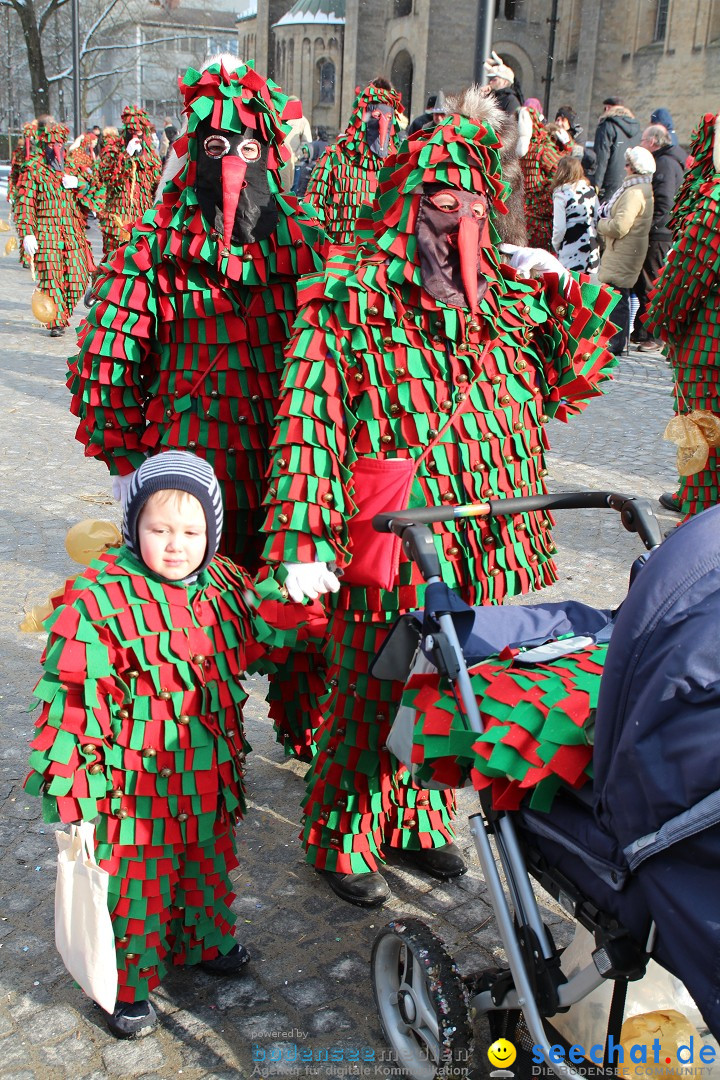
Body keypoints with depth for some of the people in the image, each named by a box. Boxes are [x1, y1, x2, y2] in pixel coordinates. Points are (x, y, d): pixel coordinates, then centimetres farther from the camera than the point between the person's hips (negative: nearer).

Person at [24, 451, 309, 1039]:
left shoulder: (225, 586, -2)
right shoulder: (100, 599, -20)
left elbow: (259, 640, 14)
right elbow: (73, 699, -19)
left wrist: (285, 591, -7)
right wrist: (72, 795, -19)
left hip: (209, 777, 6)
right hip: (137, 784, -6)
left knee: (209, 864, 25)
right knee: (137, 882, 9)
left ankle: (204, 940, 52)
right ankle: (126, 985, 33)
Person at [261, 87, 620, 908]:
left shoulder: (502, 292, 10)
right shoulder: (348, 298, -7)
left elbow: (561, 384, 19)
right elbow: (311, 417, -12)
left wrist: (566, 294, 6)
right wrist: (303, 540, -18)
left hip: (479, 546, 6)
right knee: (369, 691, 6)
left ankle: (415, 820, 39)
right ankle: (341, 837, 28)